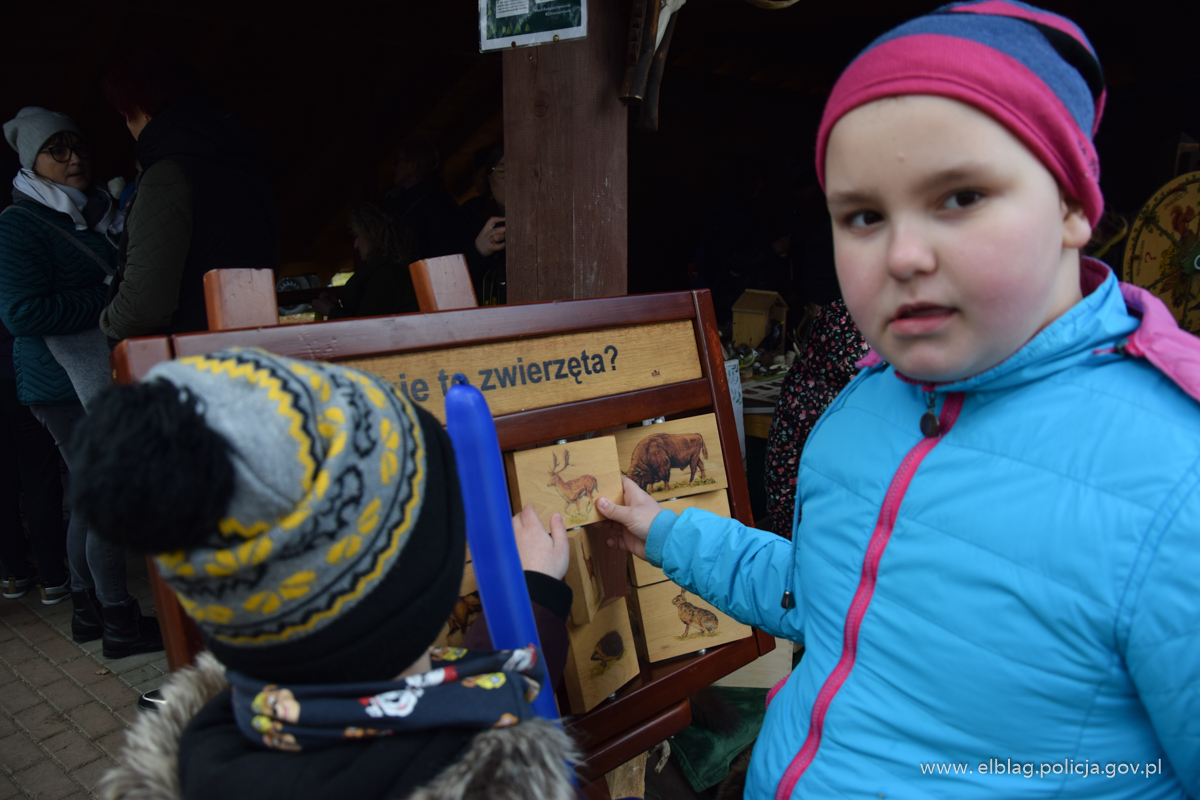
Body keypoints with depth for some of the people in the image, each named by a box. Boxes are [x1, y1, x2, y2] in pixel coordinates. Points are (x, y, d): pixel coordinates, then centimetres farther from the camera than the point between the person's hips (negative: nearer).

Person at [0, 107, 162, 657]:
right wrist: (110, 298, -21)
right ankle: (119, 624, 7)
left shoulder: (96, 212, 15)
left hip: (104, 378, 9)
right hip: (66, 385, -9)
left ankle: (88, 609, 28)